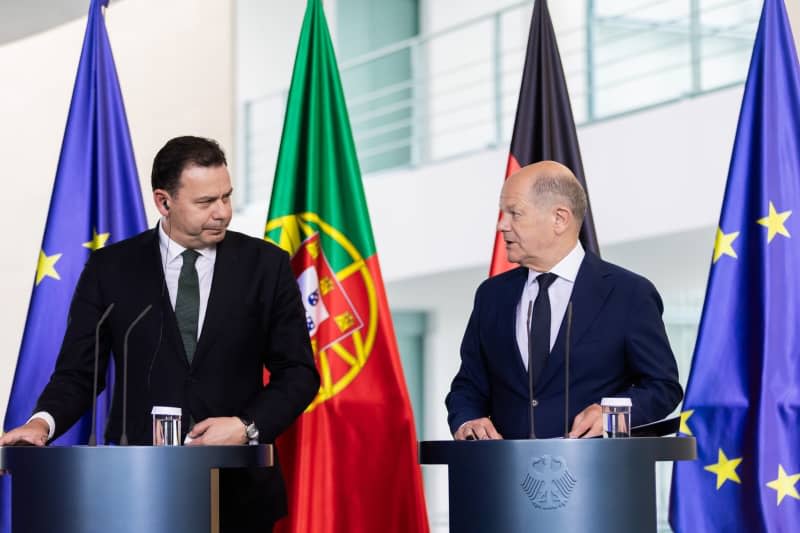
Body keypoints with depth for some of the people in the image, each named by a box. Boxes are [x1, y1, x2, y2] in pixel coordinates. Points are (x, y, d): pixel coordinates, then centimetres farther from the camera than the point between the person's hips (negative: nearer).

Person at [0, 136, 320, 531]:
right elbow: (78, 371, 1)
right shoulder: (110, 268, 1)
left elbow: (298, 372, 3)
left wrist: (247, 428, -13)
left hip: (238, 489, 1)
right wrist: (43, 422, -19)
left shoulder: (265, 265, 1)